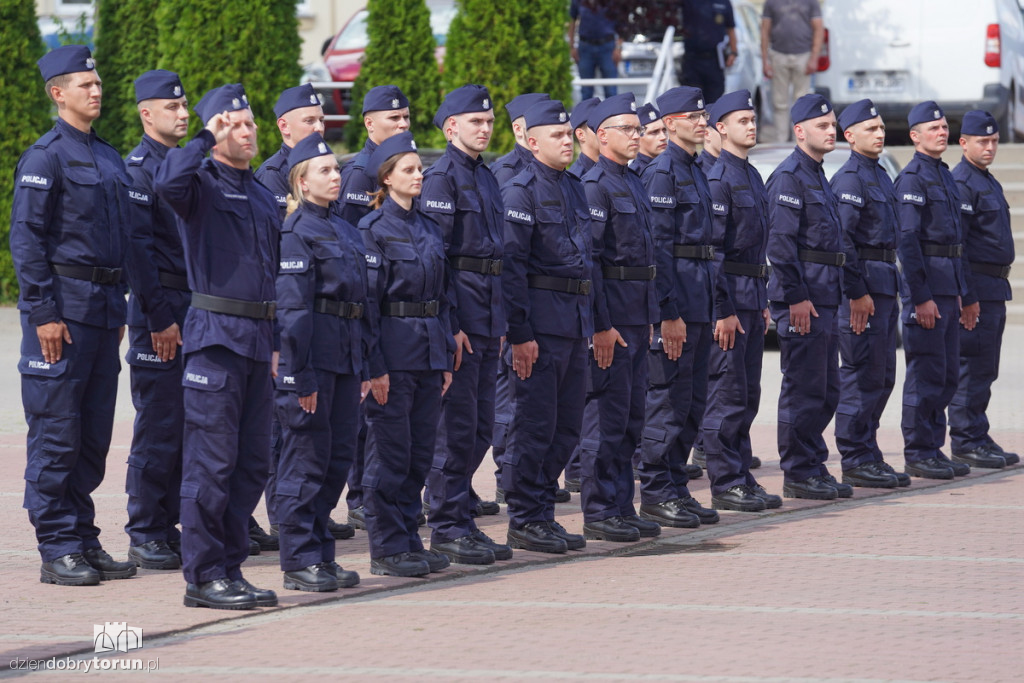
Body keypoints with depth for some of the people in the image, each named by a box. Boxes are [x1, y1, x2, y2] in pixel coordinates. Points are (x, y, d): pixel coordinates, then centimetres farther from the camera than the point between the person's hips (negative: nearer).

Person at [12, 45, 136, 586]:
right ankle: (57, 550, -1)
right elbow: (25, 237, -13)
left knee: (94, 433, 10)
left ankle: (83, 538, 16)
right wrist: (43, 312, -17)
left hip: (103, 308, 8)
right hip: (64, 307, -8)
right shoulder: (45, 156, -8)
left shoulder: (109, 158, 16)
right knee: (56, 432, -4)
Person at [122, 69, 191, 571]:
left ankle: (168, 527, 16)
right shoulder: (138, 168, -10)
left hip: (195, 305, 8)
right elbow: (137, 249, -15)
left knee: (186, 423, 9)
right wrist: (159, 319, -18)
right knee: (158, 427, -5)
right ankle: (145, 538, 0)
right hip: (160, 309, -8)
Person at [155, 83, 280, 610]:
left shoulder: (264, 198, 18)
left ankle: (230, 568, 16)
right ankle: (202, 576, -3)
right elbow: (168, 182, -29)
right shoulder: (202, 184, -4)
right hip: (215, 335, -7)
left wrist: (275, 343, 19)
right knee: (211, 462, -7)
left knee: (253, 464, 9)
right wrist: (207, 138, -16)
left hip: (258, 341, 8)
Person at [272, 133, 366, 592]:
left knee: (339, 456, 9)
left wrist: (364, 367, 16)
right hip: (314, 355, -8)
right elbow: (292, 308, -14)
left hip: (345, 359, 8)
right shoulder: (296, 232, -9)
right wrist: (301, 376, -18)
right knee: (307, 458, -3)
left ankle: (321, 554, 17)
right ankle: (299, 561, 2)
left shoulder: (347, 232, 17)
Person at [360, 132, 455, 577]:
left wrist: (446, 357, 11)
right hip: (394, 353, -7)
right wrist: (375, 366, -16)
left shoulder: (429, 229, 14)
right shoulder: (373, 230, -7)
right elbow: (367, 302, -11)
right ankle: (387, 547, 3)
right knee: (390, 452, -3)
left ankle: (408, 537, 17)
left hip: (429, 353, 7)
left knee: (421, 452, 9)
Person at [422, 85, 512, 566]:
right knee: (458, 425, -5)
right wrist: (450, 324, -19)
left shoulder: (485, 177, 17)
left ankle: (462, 520, 17)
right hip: (459, 307, -9)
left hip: (487, 313, 9)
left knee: (480, 426, 10)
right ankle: (447, 526, 0)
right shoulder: (441, 177, -10)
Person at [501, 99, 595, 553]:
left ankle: (543, 513, 19)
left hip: (575, 323, 8)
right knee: (536, 425, -4)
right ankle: (524, 521, 2)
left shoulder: (574, 188, 16)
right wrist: (520, 334, -19)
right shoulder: (521, 191, -10)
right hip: (541, 322, -8)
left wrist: (589, 320, 18)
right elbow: (511, 265, -14)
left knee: (567, 426, 10)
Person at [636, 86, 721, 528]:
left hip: (699, 299, 9)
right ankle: (656, 495, -1)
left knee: (692, 399, 10)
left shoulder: (696, 172, 17)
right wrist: (669, 313, -21)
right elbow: (658, 246, -17)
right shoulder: (662, 172, -11)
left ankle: (676, 488, 16)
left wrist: (710, 306, 18)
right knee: (669, 397, -6)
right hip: (676, 296, -9)